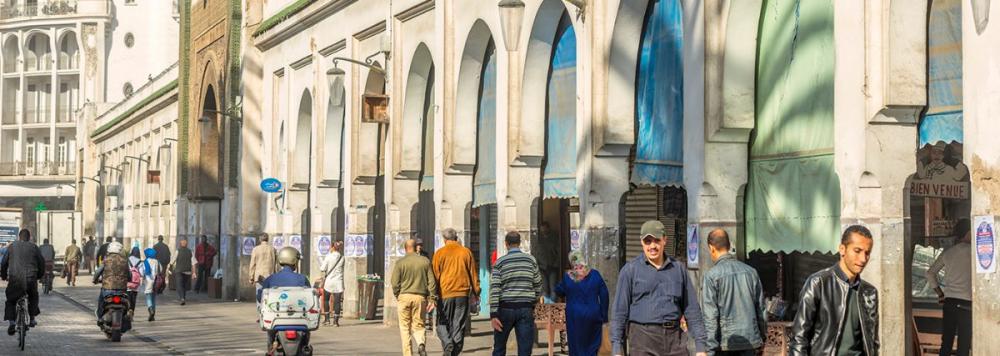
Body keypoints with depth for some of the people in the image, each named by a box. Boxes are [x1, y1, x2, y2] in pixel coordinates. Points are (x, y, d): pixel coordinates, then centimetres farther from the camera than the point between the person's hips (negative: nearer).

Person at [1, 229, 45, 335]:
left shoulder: (11, 247, 7)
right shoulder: (34, 247, 7)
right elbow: (41, 262, 10)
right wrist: (39, 275, 26)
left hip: (15, 279, -1)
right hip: (31, 280, 1)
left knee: (10, 301, 12)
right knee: (33, 298, 28)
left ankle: (11, 322, -7)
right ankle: (32, 320, 26)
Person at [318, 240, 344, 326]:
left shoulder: (328, 256, -8)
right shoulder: (342, 257, 0)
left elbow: (322, 269, -9)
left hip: (329, 281, -1)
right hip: (338, 282, 1)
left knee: (326, 299, 16)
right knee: (337, 301, 2)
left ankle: (327, 319, 13)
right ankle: (336, 320, -1)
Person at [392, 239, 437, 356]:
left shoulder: (400, 262, -3)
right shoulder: (425, 261, 3)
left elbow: (395, 282, -5)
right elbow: (432, 281, 1)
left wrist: (397, 296, 11)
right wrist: (433, 299, 6)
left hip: (404, 296, -2)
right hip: (420, 297, 2)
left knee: (405, 327, 7)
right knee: (418, 325, 11)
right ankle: (420, 344, -18)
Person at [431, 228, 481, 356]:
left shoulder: (439, 253, -1)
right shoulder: (466, 252, 6)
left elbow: (435, 275, -1)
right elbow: (474, 274, 10)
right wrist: (476, 293, 18)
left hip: (444, 294, -2)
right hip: (463, 294, 2)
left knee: (442, 324, 7)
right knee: (459, 326, 7)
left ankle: (448, 343, -18)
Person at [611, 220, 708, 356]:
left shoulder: (678, 269, 11)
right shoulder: (630, 270, 3)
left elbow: (692, 310, 12)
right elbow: (620, 311, 0)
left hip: (674, 337, 3)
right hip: (643, 337, -3)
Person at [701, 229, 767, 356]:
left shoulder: (711, 276, -9)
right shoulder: (751, 271, 5)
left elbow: (710, 315, -12)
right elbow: (761, 308, 11)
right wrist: (762, 337, 22)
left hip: (725, 344, -3)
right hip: (750, 341, 3)